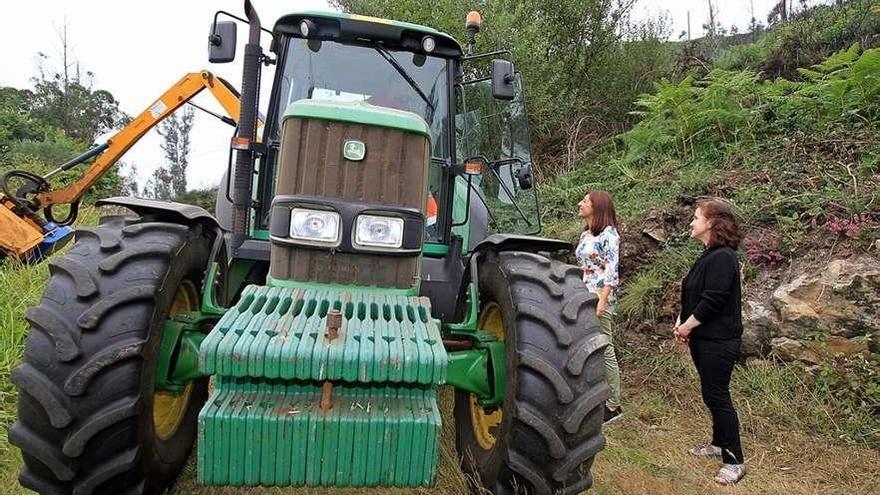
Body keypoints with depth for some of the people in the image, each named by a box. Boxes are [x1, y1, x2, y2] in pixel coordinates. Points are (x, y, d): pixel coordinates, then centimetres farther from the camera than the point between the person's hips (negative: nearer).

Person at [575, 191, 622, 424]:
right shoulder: (586, 234, 14)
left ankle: (613, 406, 8)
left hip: (599, 297, -8)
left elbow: (611, 271, -16)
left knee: (604, 351, -2)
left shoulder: (608, 234, -9)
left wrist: (602, 301, -22)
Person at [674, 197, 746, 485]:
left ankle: (734, 461, 7)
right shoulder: (709, 256, 13)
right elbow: (694, 295, 16)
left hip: (718, 341, -10)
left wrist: (686, 327, -13)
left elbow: (712, 302, -24)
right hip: (703, 338, 10)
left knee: (717, 396, -4)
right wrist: (682, 321, 5)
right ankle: (719, 444, 33)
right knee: (711, 394, 18)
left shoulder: (722, 258, -20)